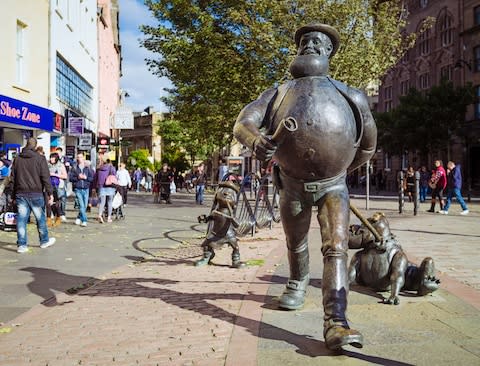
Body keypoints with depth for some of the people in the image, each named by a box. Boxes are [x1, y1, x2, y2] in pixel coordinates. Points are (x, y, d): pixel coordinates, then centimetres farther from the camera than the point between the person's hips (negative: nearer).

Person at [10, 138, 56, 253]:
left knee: (21, 219, 3)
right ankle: (44, 241, 23)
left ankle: (21, 245, 2)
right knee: (40, 218, 11)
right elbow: (45, 177, -10)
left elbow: (13, 178, 12)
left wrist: (14, 195, 17)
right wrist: (50, 193, -6)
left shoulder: (17, 159, 8)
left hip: (20, 194, 3)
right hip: (35, 194, -3)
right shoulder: (40, 158, -6)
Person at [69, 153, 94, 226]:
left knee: (85, 206, 7)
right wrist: (77, 177, -16)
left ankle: (79, 218, 27)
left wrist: (85, 177, -12)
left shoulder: (87, 168, 7)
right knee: (81, 205, -12)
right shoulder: (74, 168, 3)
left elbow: (92, 178, 4)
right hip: (78, 189, -2)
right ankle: (84, 220, -10)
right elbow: (71, 178, -1)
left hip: (86, 189, 2)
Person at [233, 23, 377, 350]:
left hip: (333, 185, -1)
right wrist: (256, 141, -39)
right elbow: (242, 123, -15)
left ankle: (336, 323, -22)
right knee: (296, 243, 20)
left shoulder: (351, 97, -6)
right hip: (293, 185, 2)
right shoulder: (279, 94, -4)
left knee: (336, 249, -17)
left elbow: (368, 145, 8)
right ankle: (299, 281, 51)